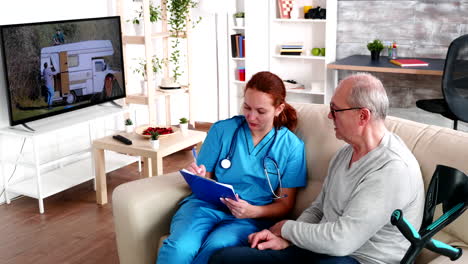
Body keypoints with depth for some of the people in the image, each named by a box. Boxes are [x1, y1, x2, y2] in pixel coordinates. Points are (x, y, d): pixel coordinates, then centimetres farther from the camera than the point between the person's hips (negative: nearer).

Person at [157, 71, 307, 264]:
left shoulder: (291, 146, 3)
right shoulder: (222, 130, 7)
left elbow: (284, 204, 5)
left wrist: (252, 211, -14)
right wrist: (198, 178, -11)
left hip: (253, 216, -1)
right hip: (207, 204, 1)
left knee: (215, 247, -34)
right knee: (179, 247, -33)